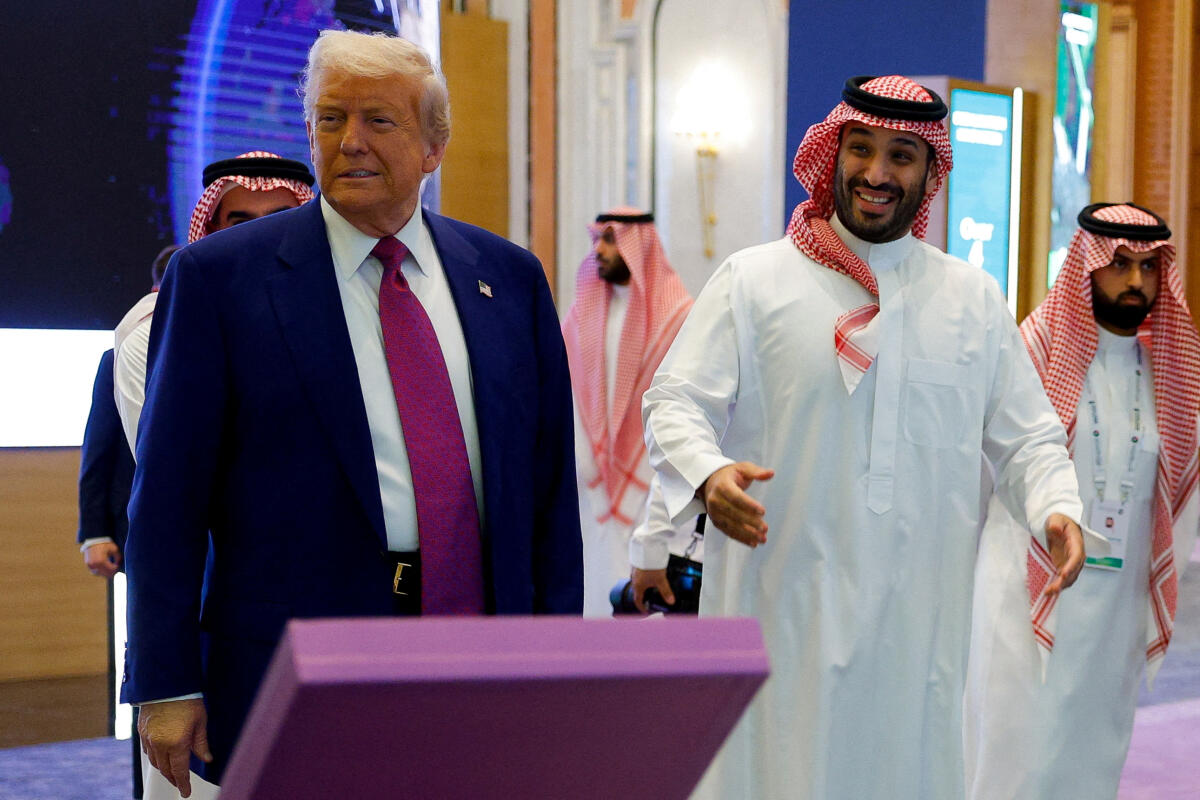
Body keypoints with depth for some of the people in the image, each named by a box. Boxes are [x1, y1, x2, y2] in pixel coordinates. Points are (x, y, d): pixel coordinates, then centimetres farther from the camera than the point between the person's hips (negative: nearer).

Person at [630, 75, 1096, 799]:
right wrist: (707, 475, -21)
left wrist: (1057, 508, -5)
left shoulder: (975, 298, 13)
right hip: (782, 609, -2)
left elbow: (1027, 436, 15)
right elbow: (674, 404, -1)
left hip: (920, 617, 3)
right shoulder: (753, 280, 3)